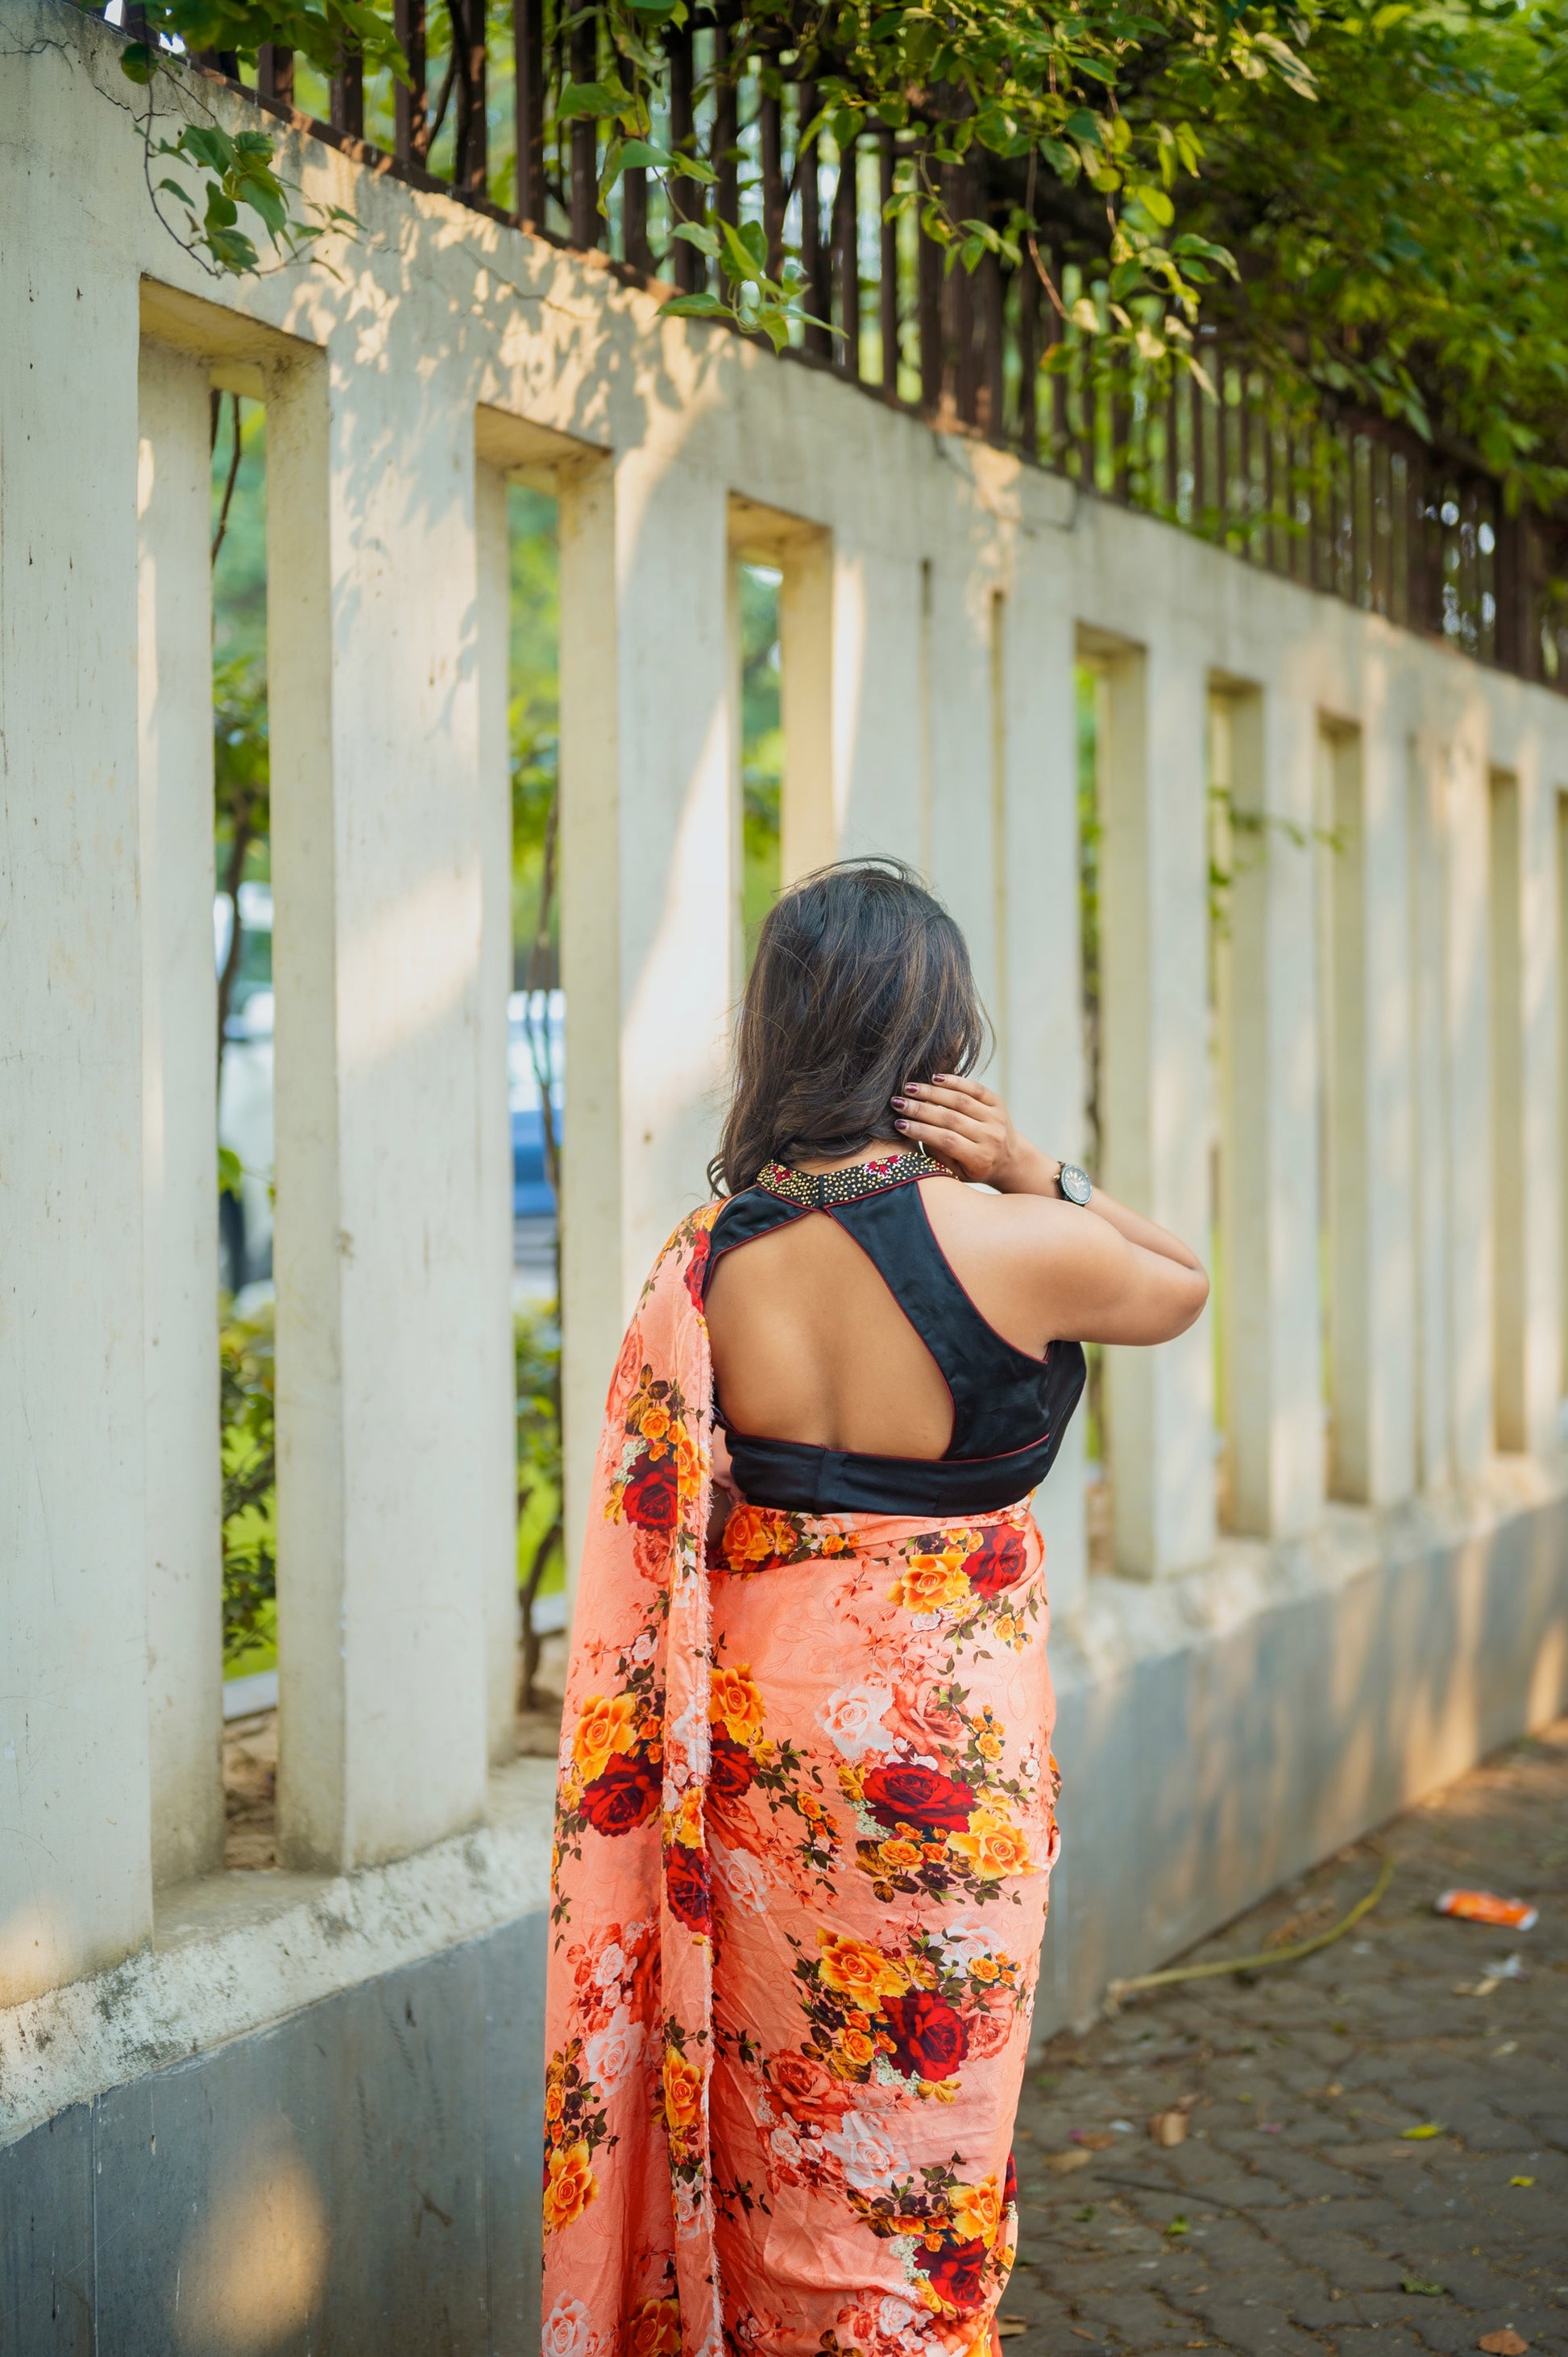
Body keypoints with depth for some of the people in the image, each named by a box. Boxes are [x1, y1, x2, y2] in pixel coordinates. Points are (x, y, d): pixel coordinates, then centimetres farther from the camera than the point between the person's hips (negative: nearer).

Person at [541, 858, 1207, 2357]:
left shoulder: (708, 1259, -5)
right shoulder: (1007, 1245, -16)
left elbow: (657, 1547, 2)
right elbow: (1181, 1286, 5)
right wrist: (1032, 1171, -5)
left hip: (752, 1723, 4)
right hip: (943, 1737, -4)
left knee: (770, 2148, 18)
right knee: (912, 2170, 9)